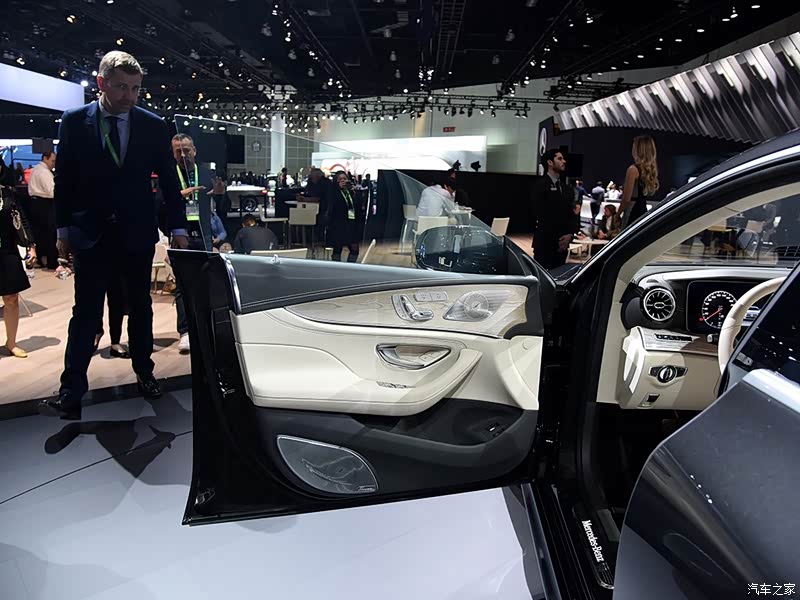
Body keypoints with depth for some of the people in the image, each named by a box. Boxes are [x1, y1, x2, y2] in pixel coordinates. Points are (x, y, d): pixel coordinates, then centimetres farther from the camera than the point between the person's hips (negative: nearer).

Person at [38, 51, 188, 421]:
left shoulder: (153, 126, 0)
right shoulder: (74, 122, -1)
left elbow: (169, 180, 3)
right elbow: (64, 180, 3)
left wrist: (179, 228, 1)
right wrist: (63, 230, 2)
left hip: (137, 232, 1)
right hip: (90, 234, -1)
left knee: (140, 307, 12)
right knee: (86, 311, 1)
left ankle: (144, 373, 26)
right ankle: (71, 392, 4)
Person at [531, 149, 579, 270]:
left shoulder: (566, 188, 18)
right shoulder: (541, 185, -4)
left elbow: (573, 214, 14)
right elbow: (540, 215, -11)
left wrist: (570, 234, -4)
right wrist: (555, 240, -11)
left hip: (562, 243, 6)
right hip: (544, 242, -6)